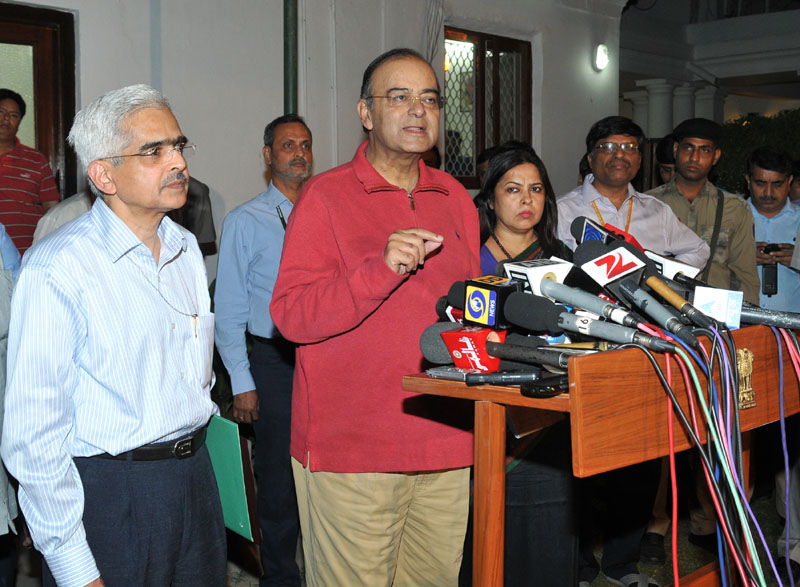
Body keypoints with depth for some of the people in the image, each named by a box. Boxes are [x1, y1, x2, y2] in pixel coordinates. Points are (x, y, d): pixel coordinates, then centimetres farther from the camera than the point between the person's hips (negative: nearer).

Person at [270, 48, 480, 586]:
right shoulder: (327, 196, -4)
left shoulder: (455, 198, 13)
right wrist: (383, 267, -23)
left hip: (445, 443, 5)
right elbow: (290, 314, -12)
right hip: (350, 449, -5)